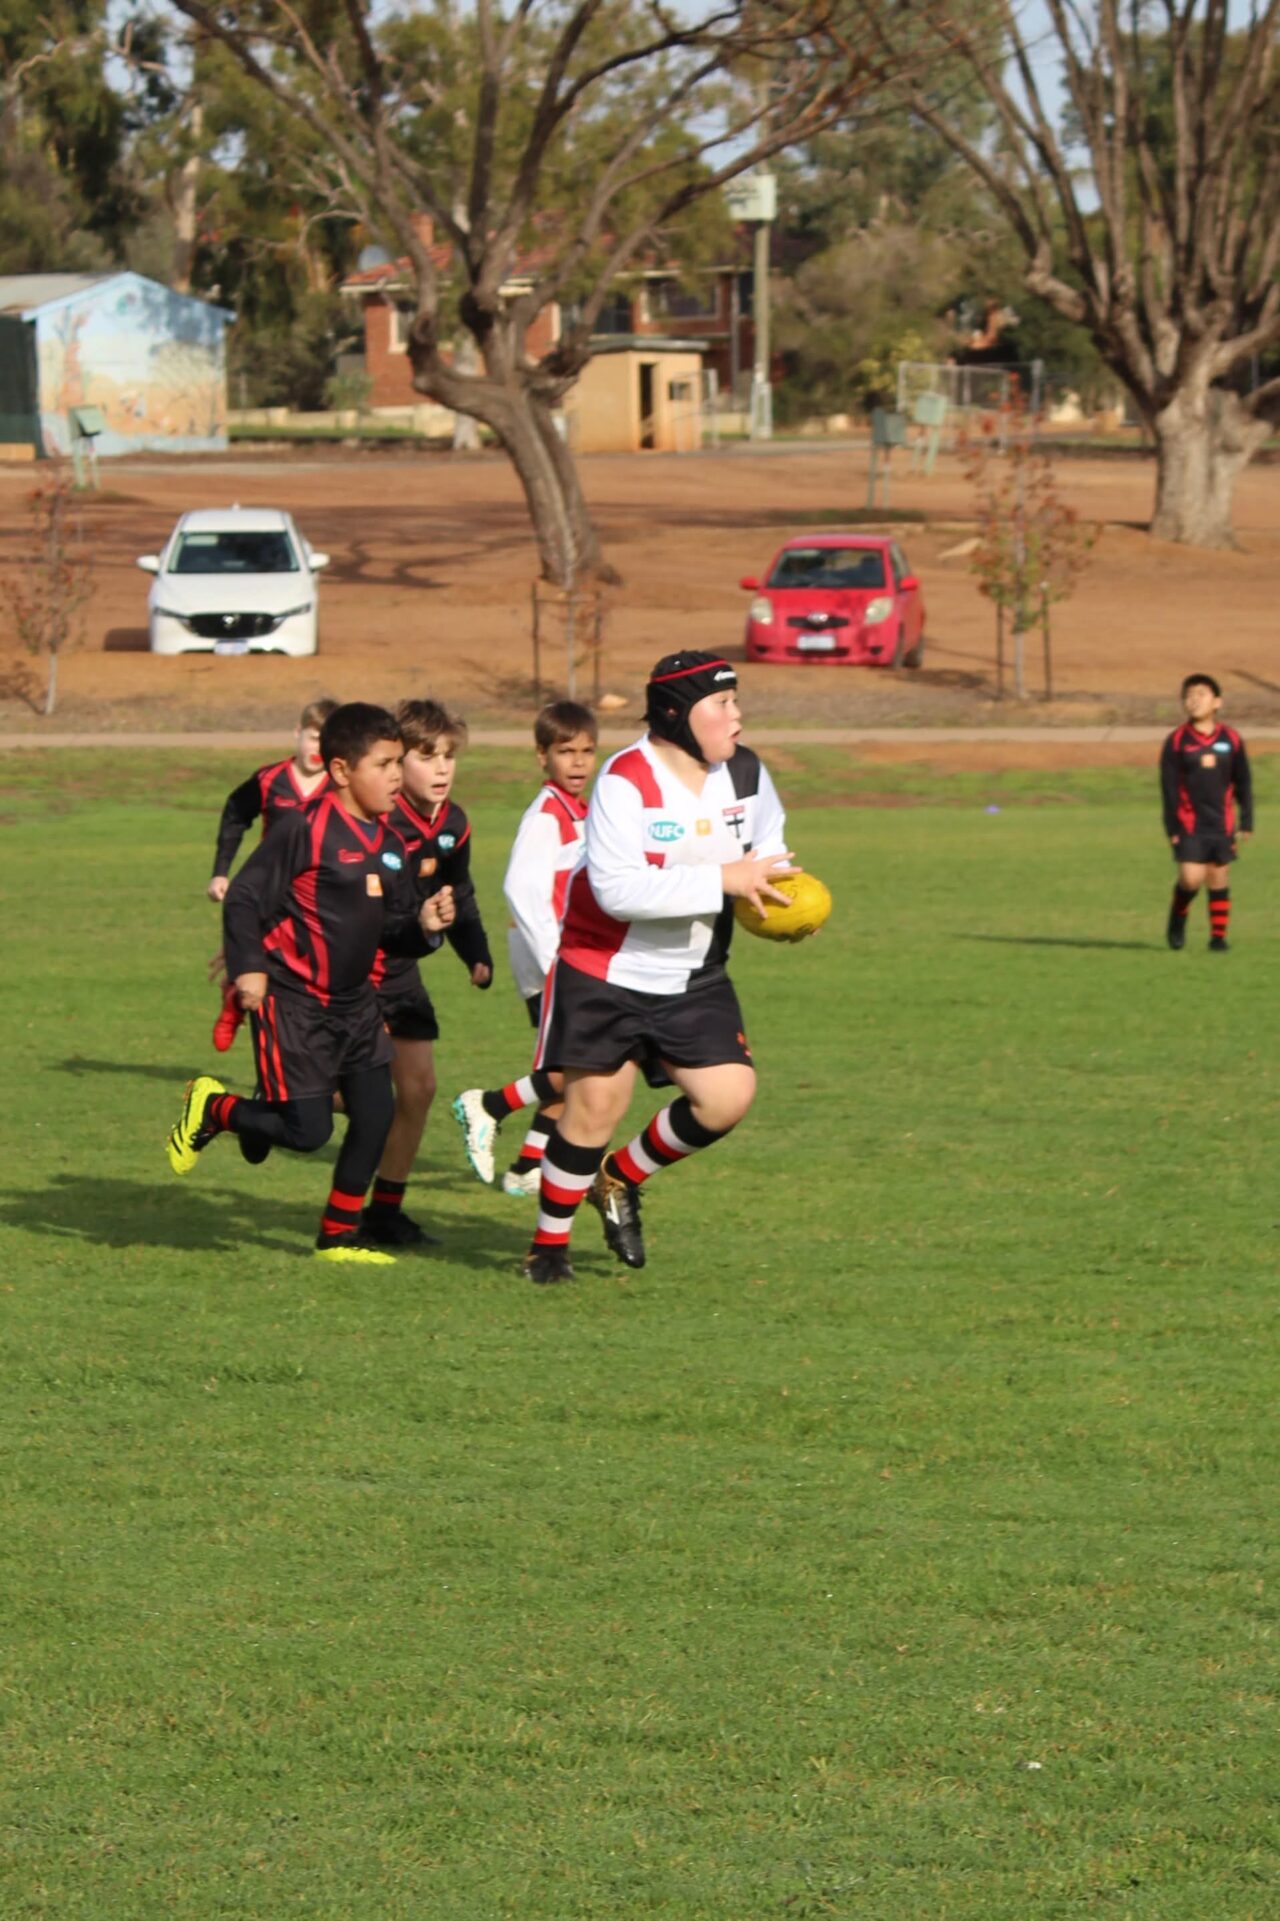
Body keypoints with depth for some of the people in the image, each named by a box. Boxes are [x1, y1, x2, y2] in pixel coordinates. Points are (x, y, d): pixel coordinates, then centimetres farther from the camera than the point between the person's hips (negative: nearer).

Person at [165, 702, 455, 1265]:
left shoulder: (388, 845, 8)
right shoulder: (306, 830, -15)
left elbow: (394, 931, 14)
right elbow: (244, 898, -12)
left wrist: (424, 925, -7)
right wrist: (247, 967, -20)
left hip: (354, 1002, 7)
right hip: (293, 1002, -7)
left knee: (376, 1113, 1)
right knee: (308, 1129, -9)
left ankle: (340, 1234, 16)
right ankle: (210, 1108, 17)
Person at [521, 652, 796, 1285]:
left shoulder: (745, 773, -1)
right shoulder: (626, 781, -22)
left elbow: (767, 847, 21)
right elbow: (618, 889, -31)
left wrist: (778, 890, -2)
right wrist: (722, 881, -30)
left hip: (694, 978, 6)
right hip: (606, 974, -6)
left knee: (727, 1095, -7)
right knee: (594, 1106, -4)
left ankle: (620, 1180, 18)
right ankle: (549, 1244, 16)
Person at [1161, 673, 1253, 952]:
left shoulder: (1231, 740, 2)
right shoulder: (1176, 741, -3)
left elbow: (1243, 783, 9)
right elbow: (1169, 787, -2)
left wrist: (1246, 821, 5)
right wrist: (1173, 828, -6)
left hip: (1222, 824, 2)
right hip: (1189, 824, -2)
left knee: (1219, 879, 3)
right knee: (1191, 877, -12)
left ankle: (1218, 936, 12)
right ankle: (1178, 917, 16)